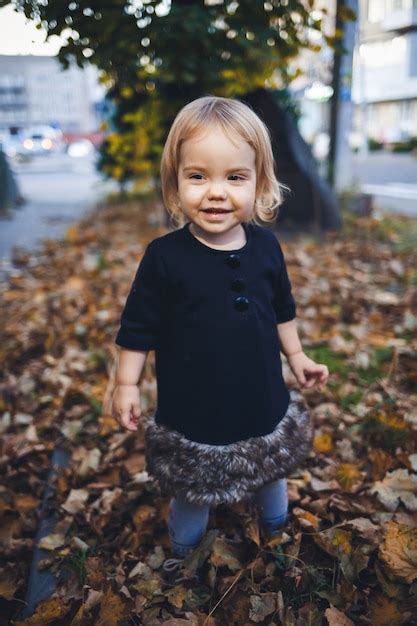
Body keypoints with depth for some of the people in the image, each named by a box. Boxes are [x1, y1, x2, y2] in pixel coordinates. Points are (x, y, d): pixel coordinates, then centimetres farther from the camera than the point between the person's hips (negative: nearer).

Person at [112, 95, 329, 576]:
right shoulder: (165, 256, -17)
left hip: (263, 403, 4)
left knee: (272, 473, 27)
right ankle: (184, 546, 47)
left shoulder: (266, 247, -7)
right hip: (191, 410, -3)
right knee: (192, 492, 16)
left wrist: (298, 358, 11)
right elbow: (139, 327, -8)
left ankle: (275, 525, 58)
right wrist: (126, 383, -8)